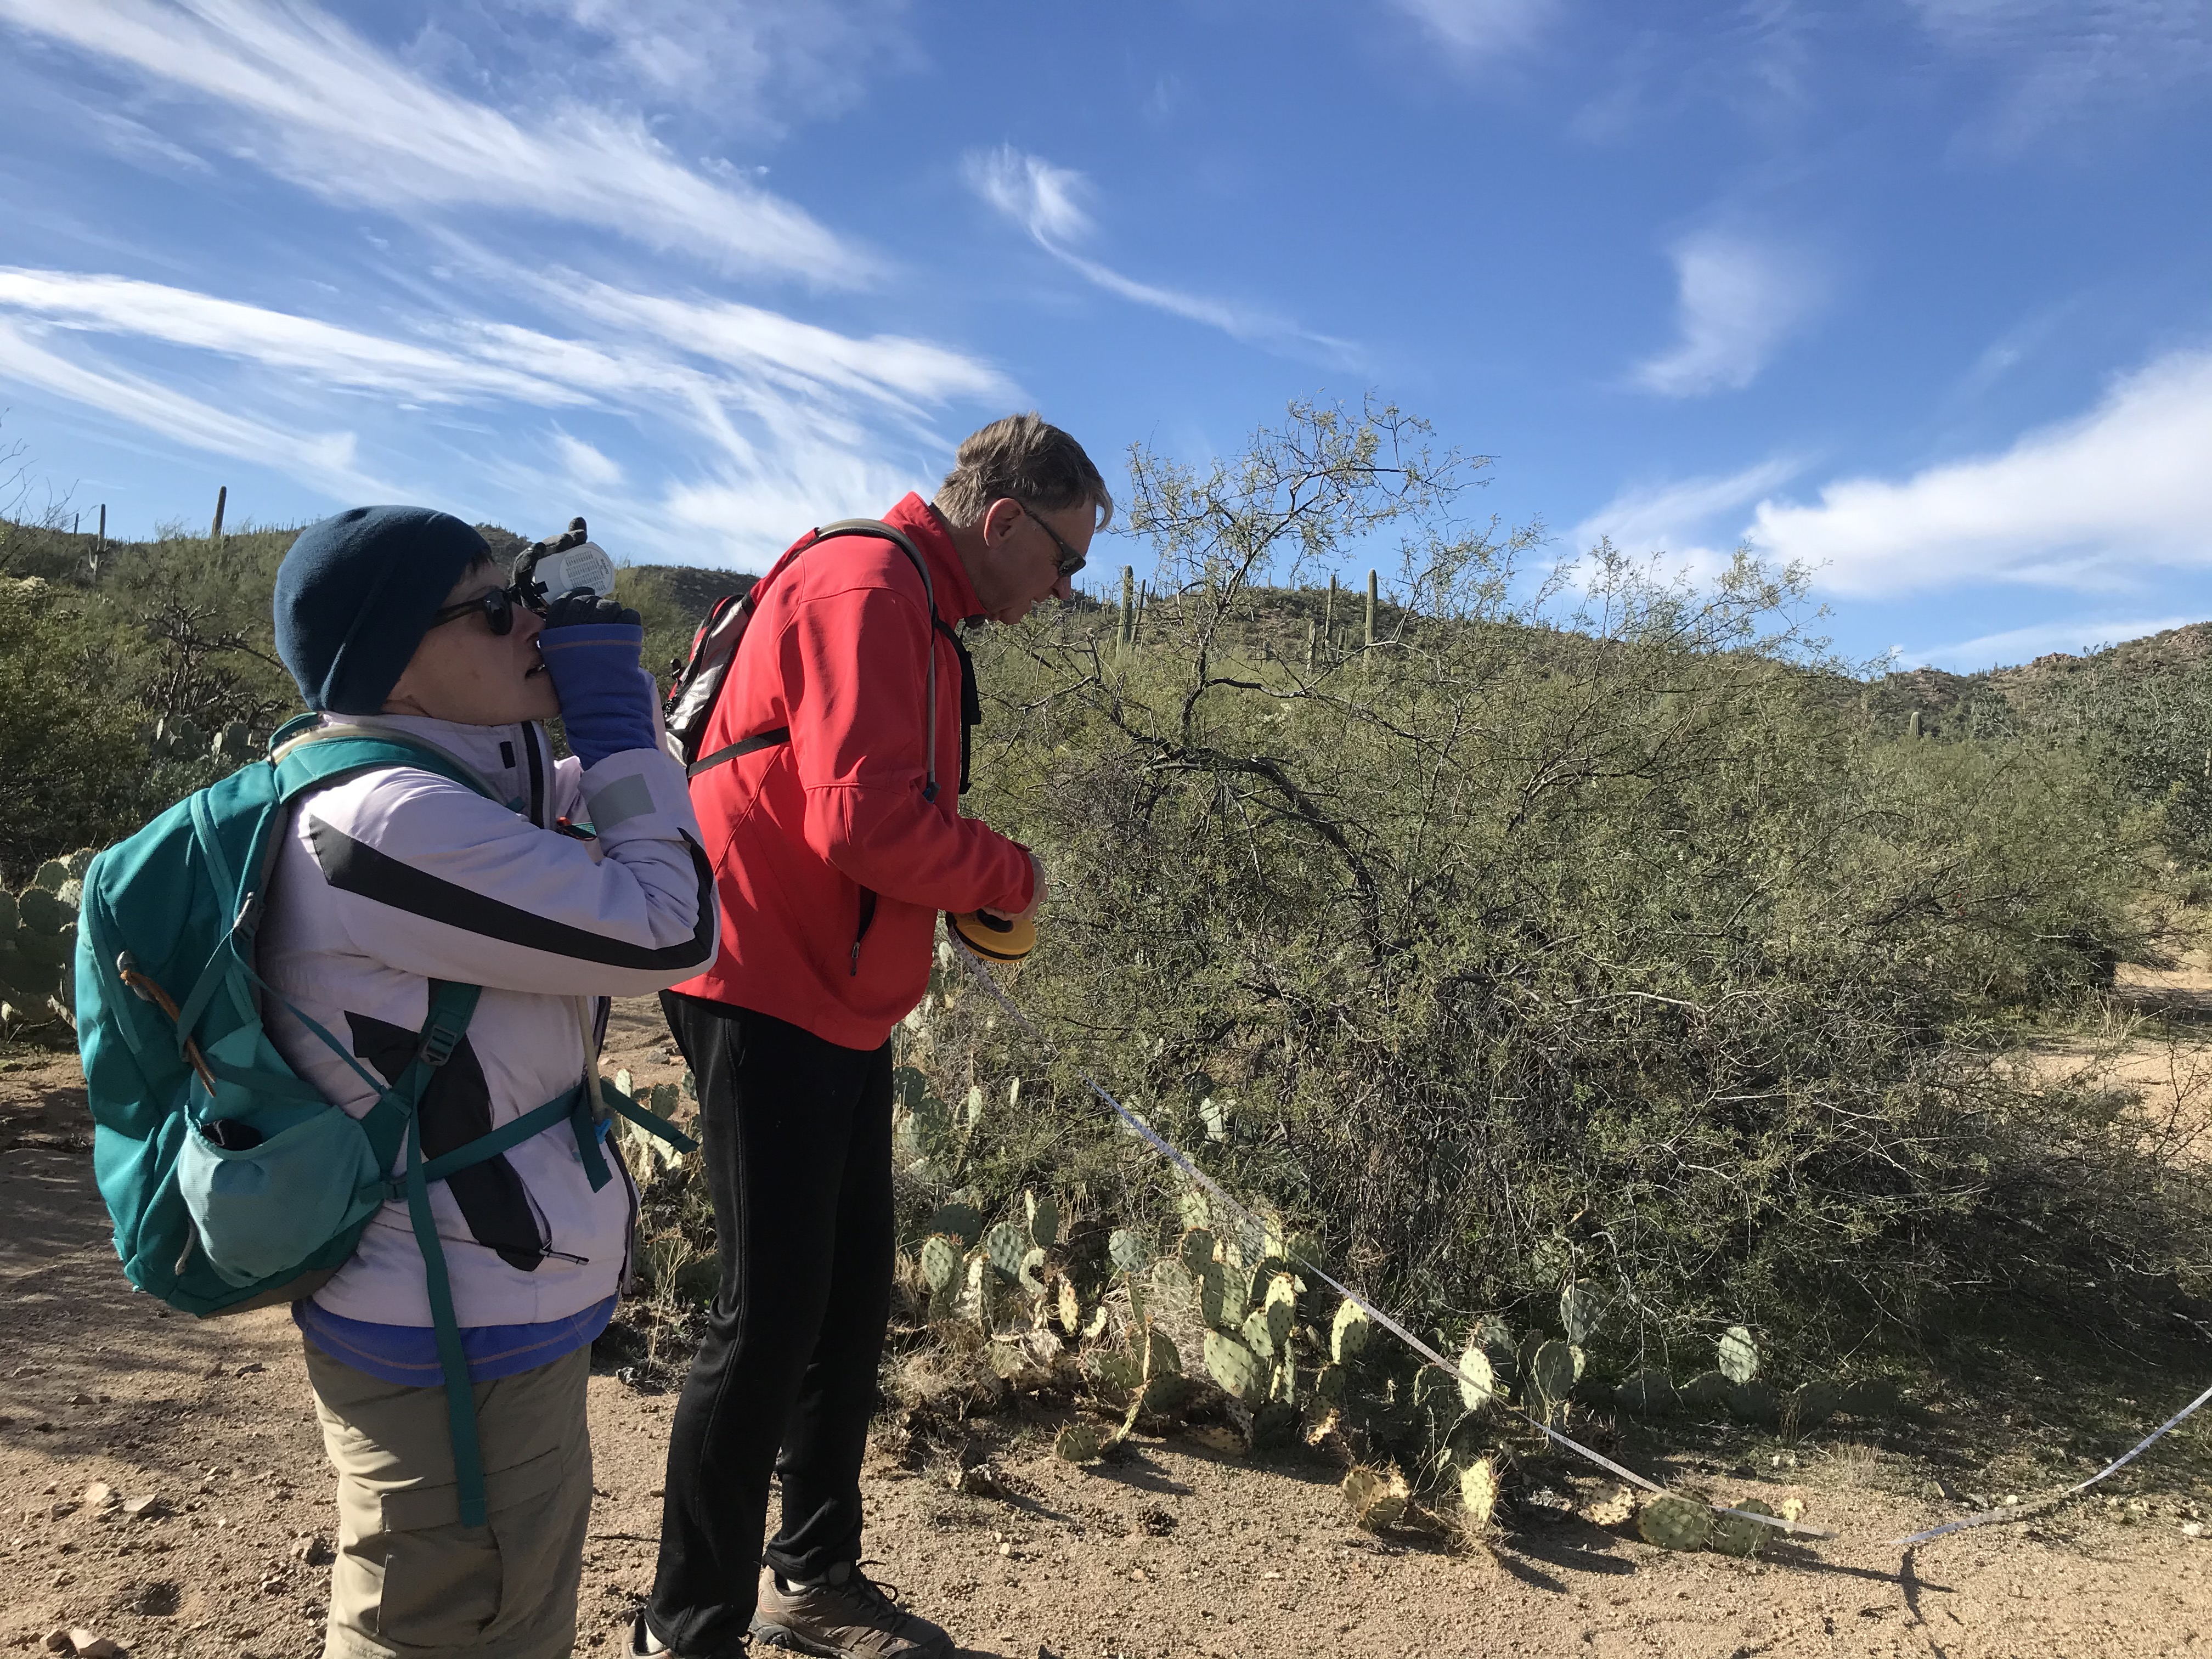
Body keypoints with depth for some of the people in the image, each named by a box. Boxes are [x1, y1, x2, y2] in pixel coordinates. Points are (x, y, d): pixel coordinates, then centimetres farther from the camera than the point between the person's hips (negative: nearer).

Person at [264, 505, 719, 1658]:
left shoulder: (437, 787, 5)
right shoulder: (390, 819, -26)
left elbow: (591, 831, 20)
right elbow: (667, 931, -25)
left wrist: (613, 710, 5)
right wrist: (615, 717, -17)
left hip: (485, 1303, 10)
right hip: (458, 1342, -10)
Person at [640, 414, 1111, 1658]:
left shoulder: (919, 613, 17)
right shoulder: (865, 591, -17)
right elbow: (865, 820, -26)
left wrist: (966, 899, 5)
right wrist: (1014, 877, -12)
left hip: (842, 1007, 10)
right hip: (768, 998, -10)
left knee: (853, 1298, 16)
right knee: (772, 1315, -2)